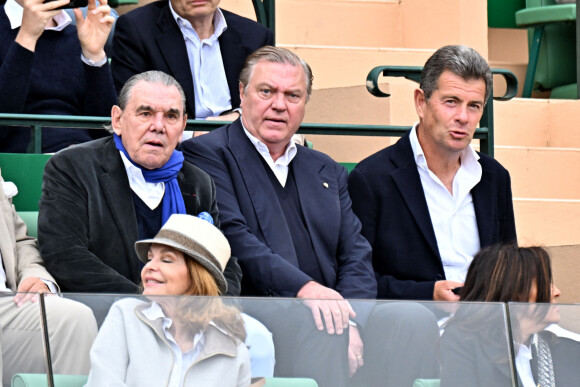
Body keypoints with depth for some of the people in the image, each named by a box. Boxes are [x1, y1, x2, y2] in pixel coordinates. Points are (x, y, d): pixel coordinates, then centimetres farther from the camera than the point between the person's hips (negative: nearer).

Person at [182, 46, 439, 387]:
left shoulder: (328, 172, 26)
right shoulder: (207, 155, 7)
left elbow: (356, 256, 15)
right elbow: (232, 237, -9)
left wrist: (350, 322, -7)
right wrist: (302, 288, -23)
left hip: (332, 311, 6)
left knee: (414, 324, -21)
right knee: (318, 330, -37)